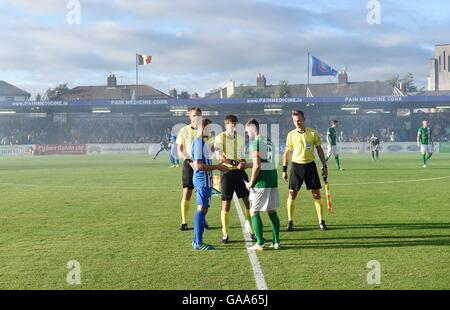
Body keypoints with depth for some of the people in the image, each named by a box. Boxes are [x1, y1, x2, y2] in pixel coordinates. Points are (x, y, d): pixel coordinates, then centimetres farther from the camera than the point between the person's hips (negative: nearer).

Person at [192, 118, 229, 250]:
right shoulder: (199, 142, -16)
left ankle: (197, 241, 19)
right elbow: (198, 165, -22)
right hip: (203, 181, -10)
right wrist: (217, 167, -17)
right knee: (202, 209, -7)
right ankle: (198, 243, -3)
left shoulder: (202, 142, 15)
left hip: (204, 181, 10)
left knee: (202, 209, 13)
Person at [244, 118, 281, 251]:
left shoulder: (255, 142, -12)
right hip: (273, 179, 8)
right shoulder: (269, 141, 14)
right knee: (272, 211, 13)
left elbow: (257, 166, -17)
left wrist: (251, 182, -7)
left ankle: (260, 243, 1)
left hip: (262, 181, -8)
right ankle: (276, 241, 14)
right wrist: (247, 165, 25)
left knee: (254, 211, 1)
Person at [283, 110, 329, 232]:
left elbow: (319, 150, 7)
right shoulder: (291, 135, -1)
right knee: (292, 194, -2)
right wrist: (284, 169, 3)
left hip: (310, 165, 0)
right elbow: (287, 152, 6)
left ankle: (321, 222, 11)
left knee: (316, 194, 0)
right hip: (296, 165, 0)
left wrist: (324, 166, 4)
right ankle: (290, 222, 11)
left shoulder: (313, 133, -3)